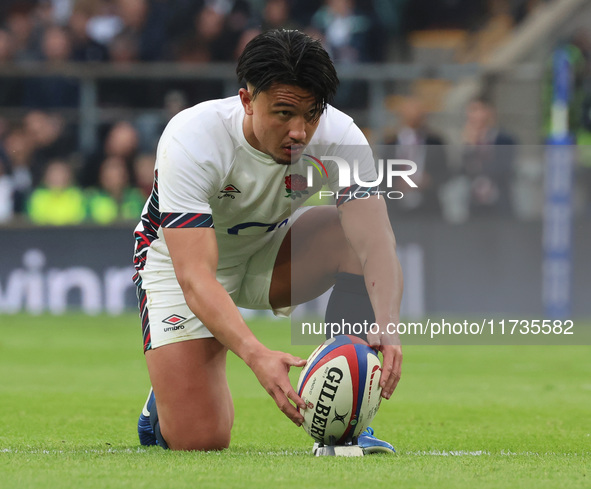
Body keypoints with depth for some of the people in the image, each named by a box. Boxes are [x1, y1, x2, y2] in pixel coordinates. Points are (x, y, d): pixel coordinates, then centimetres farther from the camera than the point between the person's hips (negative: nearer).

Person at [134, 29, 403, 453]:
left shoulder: (340, 136, -25)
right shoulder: (191, 140, -34)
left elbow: (376, 243, -32)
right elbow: (195, 277, -40)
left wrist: (387, 326, -53)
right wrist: (257, 356, -55)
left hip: (268, 251, 4)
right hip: (176, 259, -4)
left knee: (354, 237, -28)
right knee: (198, 440, -18)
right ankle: (168, 397, 21)